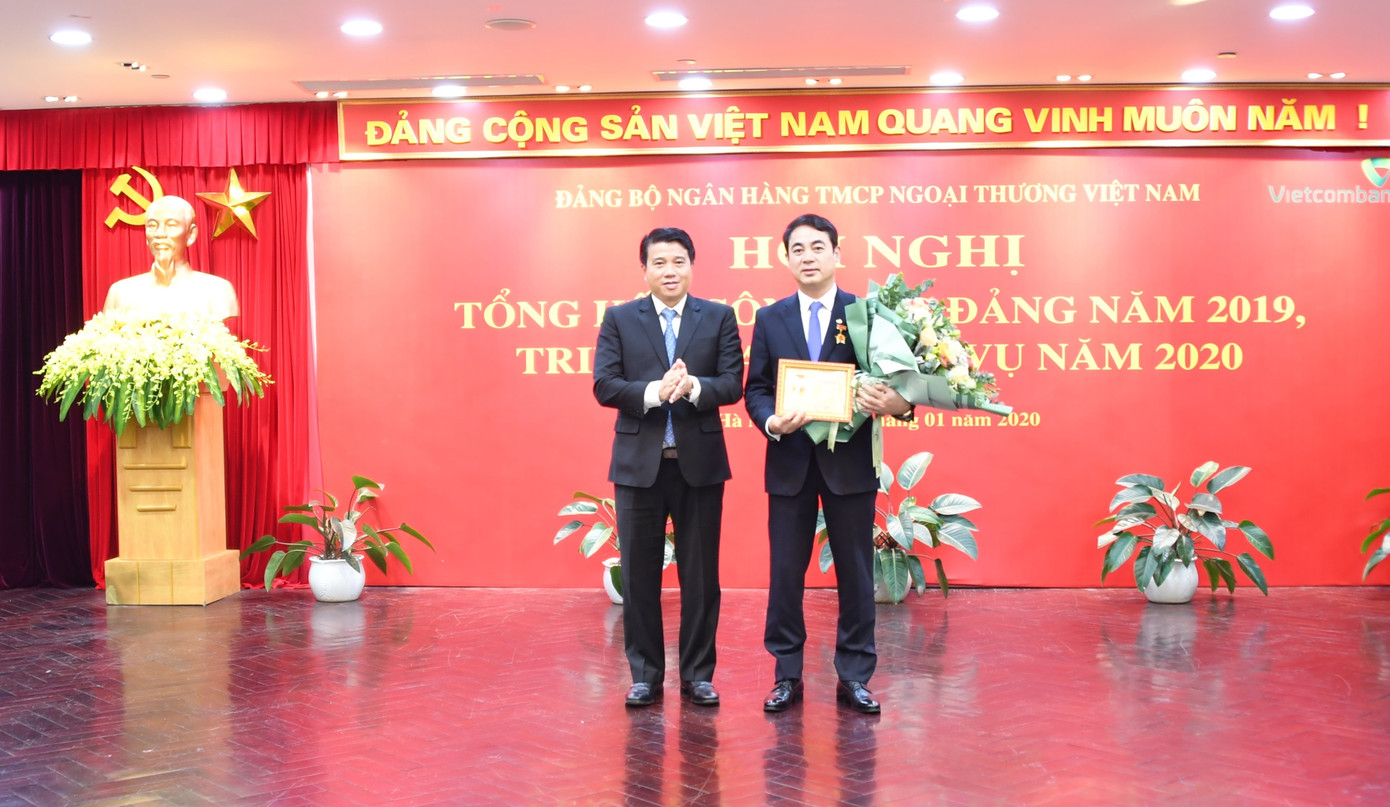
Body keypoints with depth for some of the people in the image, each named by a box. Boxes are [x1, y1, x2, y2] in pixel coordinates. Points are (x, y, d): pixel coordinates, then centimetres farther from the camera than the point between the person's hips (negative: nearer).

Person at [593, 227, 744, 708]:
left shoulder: (719, 317, 5)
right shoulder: (619, 319, 5)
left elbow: (733, 384, -3)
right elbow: (603, 385, -5)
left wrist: (694, 387, -23)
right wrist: (653, 391, -21)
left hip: (700, 463, 0)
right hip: (639, 463, 0)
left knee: (700, 575, 6)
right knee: (639, 575, 6)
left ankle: (697, 674, 18)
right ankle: (645, 675, 18)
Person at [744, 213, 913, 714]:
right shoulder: (769, 319, 7)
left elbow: (890, 380, -1)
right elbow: (755, 389, 5)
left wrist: (896, 404, -24)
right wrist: (772, 421, -16)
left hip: (850, 462, -1)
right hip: (789, 463, 2)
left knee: (856, 573, 6)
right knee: (785, 573, 7)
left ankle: (854, 678, 17)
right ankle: (787, 675, 19)